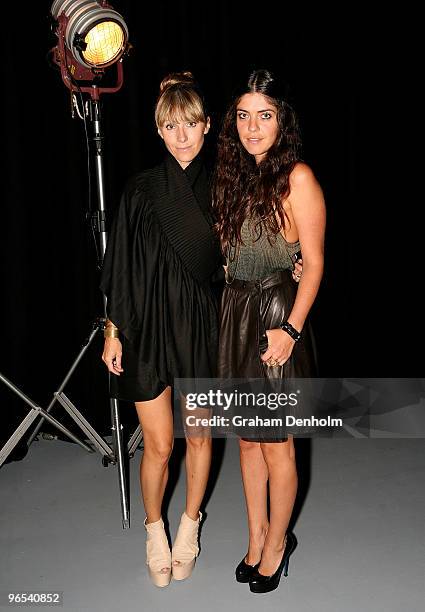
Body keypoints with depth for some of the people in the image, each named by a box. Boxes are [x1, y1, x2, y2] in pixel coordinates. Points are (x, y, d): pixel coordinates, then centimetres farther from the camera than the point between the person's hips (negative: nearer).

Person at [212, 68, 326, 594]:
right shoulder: (234, 175, 10)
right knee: (247, 435, 16)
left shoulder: (297, 178, -10)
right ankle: (257, 535, 34)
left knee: (275, 444, 6)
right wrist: (230, 310, 4)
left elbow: (314, 264, -11)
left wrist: (290, 329, -18)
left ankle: (277, 541, 28)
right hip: (235, 312, 6)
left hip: (277, 316, -6)